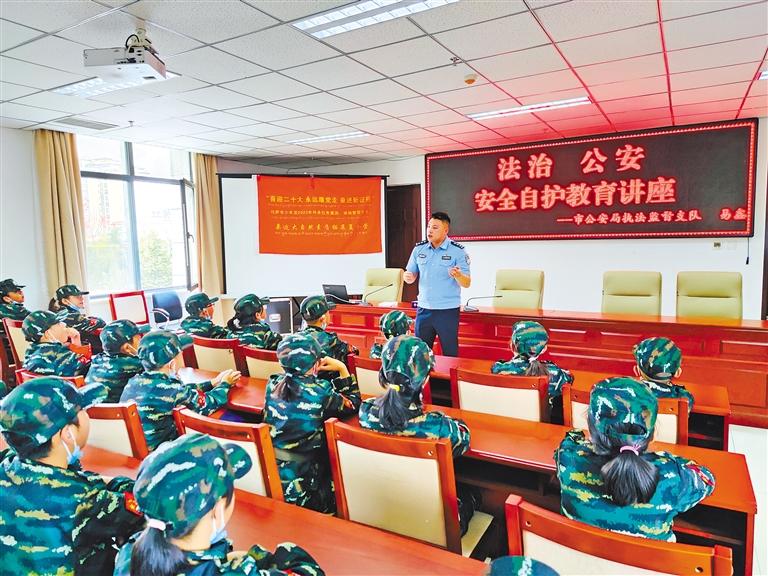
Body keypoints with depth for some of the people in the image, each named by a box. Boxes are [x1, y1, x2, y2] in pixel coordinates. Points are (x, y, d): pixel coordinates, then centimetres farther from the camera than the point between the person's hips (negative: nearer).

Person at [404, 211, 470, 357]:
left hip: (448, 311, -4)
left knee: (450, 353, 6)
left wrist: (458, 275, -29)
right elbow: (411, 276, 12)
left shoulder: (458, 251, -8)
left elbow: (467, 284, -7)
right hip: (424, 309, 4)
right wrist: (408, 277, -12)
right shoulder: (419, 248, 4)